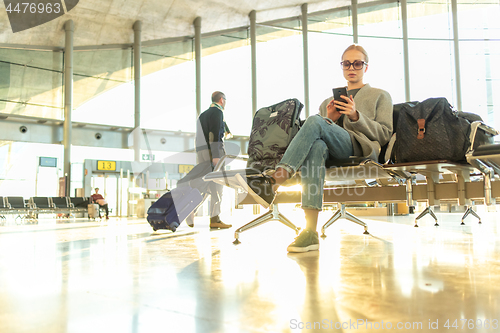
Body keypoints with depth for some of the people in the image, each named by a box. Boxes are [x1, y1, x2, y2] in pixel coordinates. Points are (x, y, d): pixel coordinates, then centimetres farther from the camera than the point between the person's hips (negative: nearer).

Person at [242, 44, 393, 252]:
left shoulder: (380, 96, 25)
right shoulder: (329, 102, 34)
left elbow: (384, 135, 11)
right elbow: (315, 137, 26)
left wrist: (355, 116, -3)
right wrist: (329, 119, 6)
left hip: (360, 148, -2)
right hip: (333, 151, 3)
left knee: (315, 121, -30)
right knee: (316, 146, -38)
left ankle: (272, 184, -42)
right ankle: (310, 232, -45)